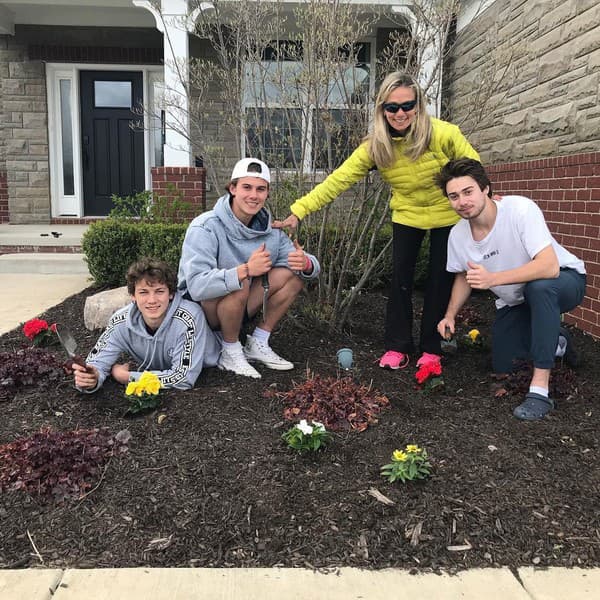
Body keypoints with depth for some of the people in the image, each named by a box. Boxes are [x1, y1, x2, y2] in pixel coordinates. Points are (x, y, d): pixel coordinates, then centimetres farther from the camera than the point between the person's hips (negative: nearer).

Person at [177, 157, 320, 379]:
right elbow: (196, 286, -35)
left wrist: (305, 263, -28)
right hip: (199, 307, -6)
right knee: (239, 284, -35)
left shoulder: (269, 229, -5)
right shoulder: (205, 228, -23)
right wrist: (246, 270, -44)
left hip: (239, 308, 6)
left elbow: (312, 266, -3)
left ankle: (258, 344, 0)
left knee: (293, 272, -8)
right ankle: (230, 352, -11)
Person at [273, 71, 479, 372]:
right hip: (407, 215, 2)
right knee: (400, 277, -3)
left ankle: (431, 348, 16)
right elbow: (337, 180, -24)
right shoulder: (375, 147, -19)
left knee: (440, 279, 3)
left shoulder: (442, 134, -26)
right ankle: (397, 346, 9)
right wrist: (298, 211, -31)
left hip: (447, 214, -1)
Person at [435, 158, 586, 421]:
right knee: (502, 365, 6)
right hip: (515, 302, 6)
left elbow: (549, 267, -40)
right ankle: (556, 342, 36)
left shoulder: (520, 209, -31)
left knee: (539, 286, -41)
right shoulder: (457, 235, -13)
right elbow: (464, 277, 6)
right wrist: (450, 315, -7)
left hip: (564, 281, -6)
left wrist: (492, 278, -46)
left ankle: (540, 388, -33)